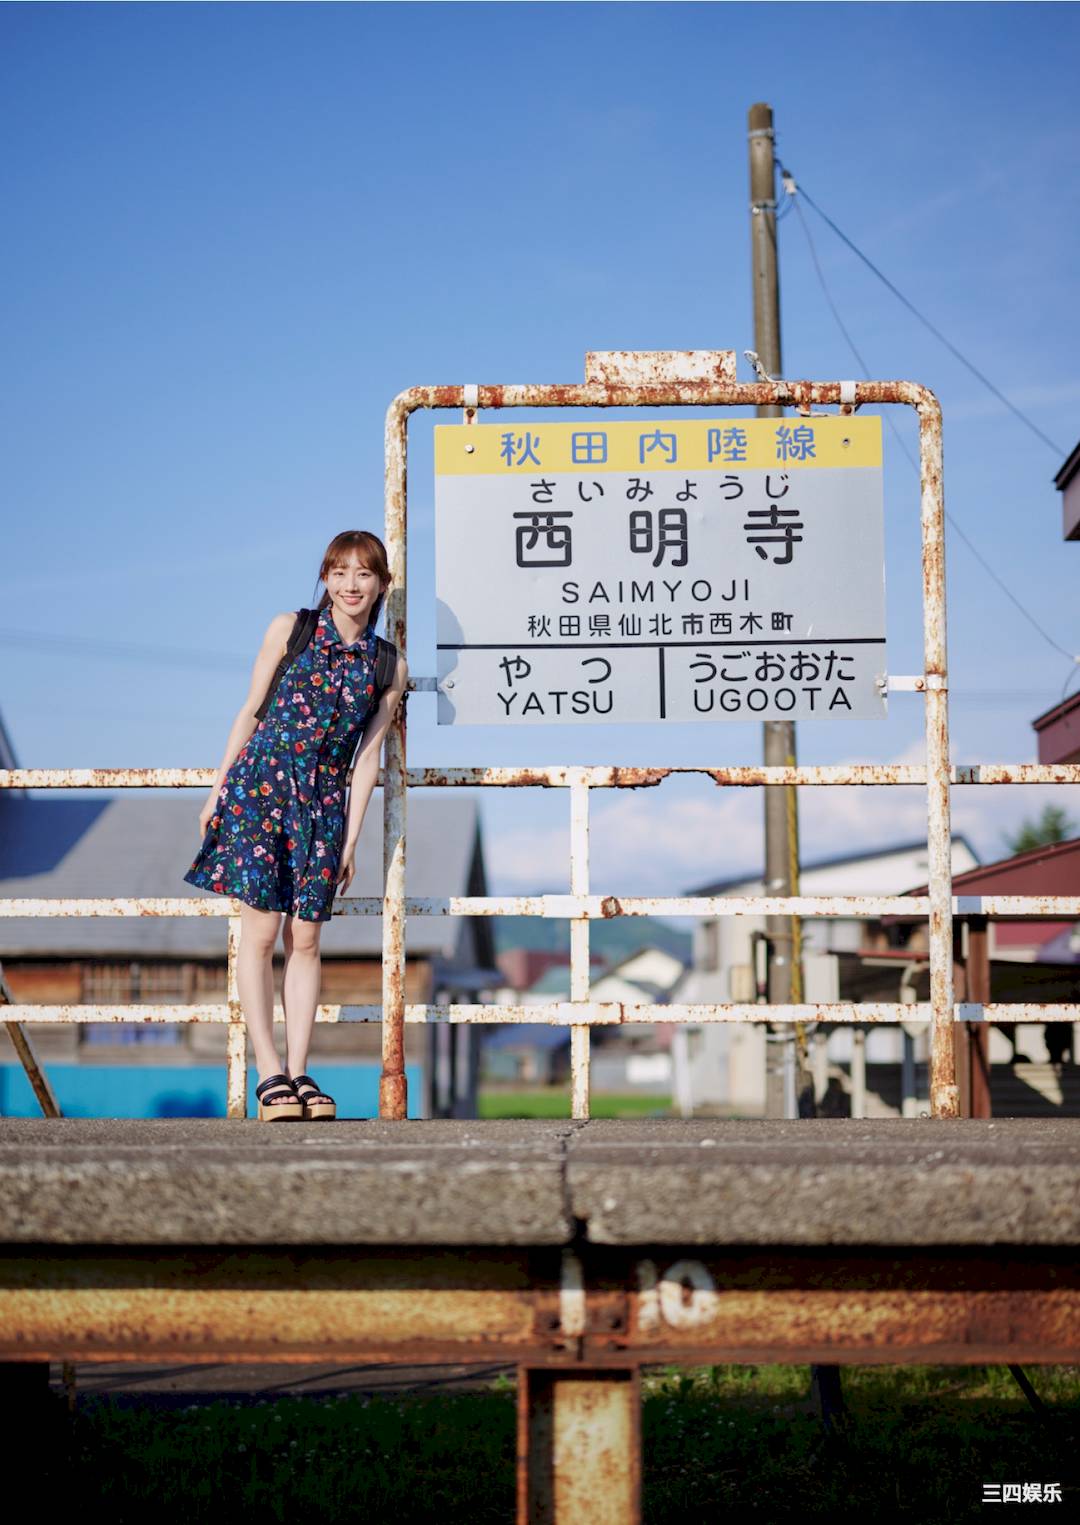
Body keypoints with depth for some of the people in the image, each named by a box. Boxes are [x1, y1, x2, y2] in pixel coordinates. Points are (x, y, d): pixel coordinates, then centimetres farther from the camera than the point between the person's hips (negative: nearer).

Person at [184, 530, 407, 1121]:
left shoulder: (389, 665, 5)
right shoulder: (289, 629, 2)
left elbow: (368, 755, 7)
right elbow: (250, 712, 5)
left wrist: (351, 838, 4)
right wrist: (217, 792, 5)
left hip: (322, 801, 2)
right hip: (259, 784, -2)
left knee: (305, 940, 3)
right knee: (261, 931, -5)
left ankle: (298, 1071, 9)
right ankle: (269, 1073, -3)